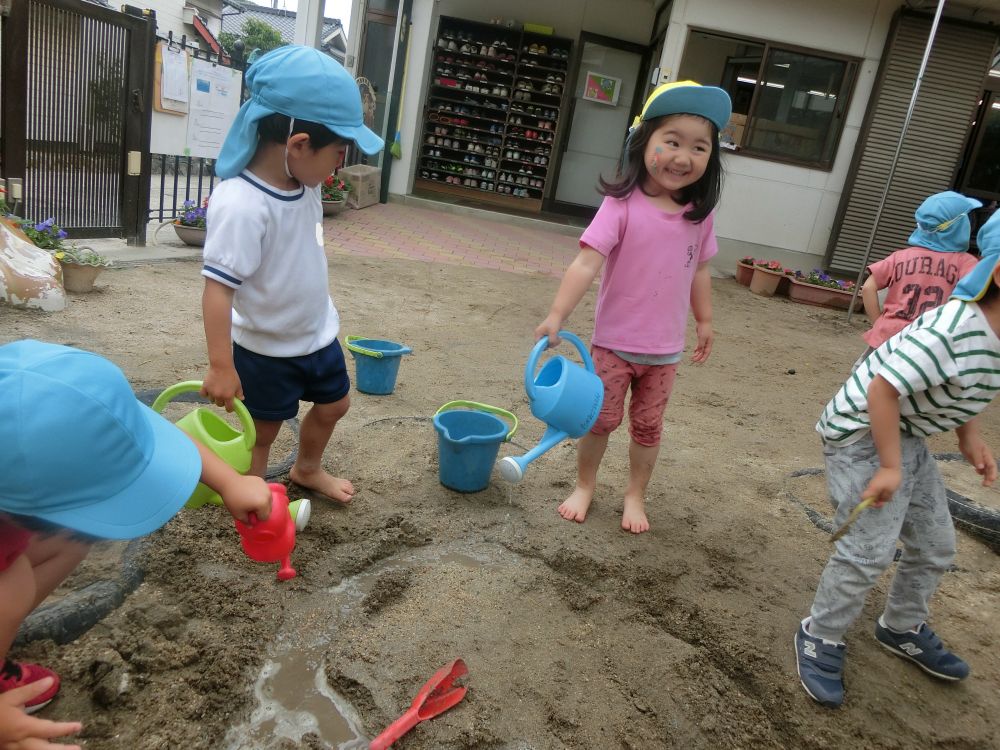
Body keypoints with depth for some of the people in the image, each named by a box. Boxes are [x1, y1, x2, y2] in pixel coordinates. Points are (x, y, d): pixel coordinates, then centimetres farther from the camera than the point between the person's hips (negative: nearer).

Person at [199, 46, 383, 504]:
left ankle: (307, 469, 50)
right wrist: (221, 366, -33)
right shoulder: (242, 205, -33)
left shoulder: (303, 183, -8)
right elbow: (219, 287, -33)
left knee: (334, 403, 24)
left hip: (317, 332, 8)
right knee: (261, 430, 12)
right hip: (266, 348, -8)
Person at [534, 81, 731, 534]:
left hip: (665, 348, 4)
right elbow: (587, 263, -25)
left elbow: (699, 272, 10)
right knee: (600, 418, 12)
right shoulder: (622, 204, -18)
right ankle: (584, 486, 35)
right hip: (614, 341, -3)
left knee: (648, 426, 16)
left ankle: (635, 494, 36)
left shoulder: (699, 214, -3)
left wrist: (704, 321, 16)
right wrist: (556, 316, -33)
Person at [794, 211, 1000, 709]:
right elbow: (883, 388, -32)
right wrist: (889, 465, -24)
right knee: (869, 549, -12)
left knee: (936, 545, 18)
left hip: (907, 435, 10)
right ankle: (821, 638, 9)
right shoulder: (951, 332, -32)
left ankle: (903, 628, 40)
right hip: (861, 433, -10)